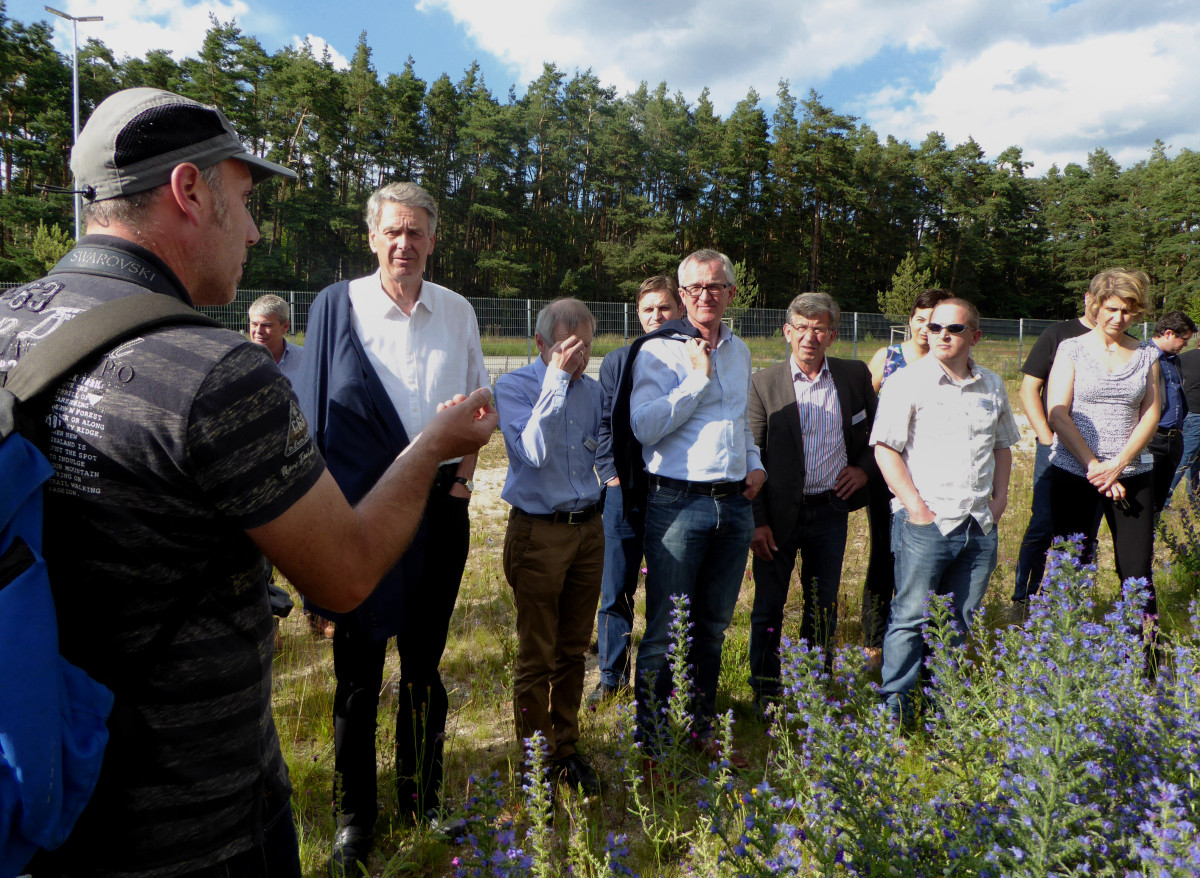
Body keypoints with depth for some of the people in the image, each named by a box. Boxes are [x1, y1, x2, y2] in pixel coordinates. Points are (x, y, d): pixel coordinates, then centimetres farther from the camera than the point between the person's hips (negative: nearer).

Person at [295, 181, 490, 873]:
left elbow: (475, 400, 15)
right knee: (360, 661, 6)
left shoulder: (458, 312, 6)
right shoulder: (340, 306, -3)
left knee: (425, 656, 13)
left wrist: (464, 474, 1)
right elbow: (321, 411, -3)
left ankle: (423, 796, 31)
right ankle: (356, 816, 23)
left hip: (440, 504, 3)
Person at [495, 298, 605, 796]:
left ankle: (566, 749, 29)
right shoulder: (513, 386, -7)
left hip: (588, 529, 5)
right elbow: (534, 451, -21)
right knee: (536, 658, 3)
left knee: (573, 651, 14)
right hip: (538, 534, -5)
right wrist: (557, 379, -19)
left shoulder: (593, 390, 9)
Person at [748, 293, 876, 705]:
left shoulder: (855, 375, 1)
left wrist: (864, 467, 1)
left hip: (831, 511, 3)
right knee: (768, 608, 7)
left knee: (823, 608, 15)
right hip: (779, 515, -2)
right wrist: (756, 521, -10)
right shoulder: (764, 384, -7)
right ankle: (765, 695, 24)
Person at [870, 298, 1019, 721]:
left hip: (980, 526, 6)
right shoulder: (907, 383, -5)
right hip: (926, 523, -5)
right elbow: (885, 448, -9)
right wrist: (916, 507, -13)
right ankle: (894, 709, 8)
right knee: (911, 617, -3)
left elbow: (1002, 445, 24)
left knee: (961, 621, 13)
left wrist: (999, 497, 10)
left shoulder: (992, 385, 13)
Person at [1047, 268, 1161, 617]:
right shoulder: (1072, 349, 2)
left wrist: (1118, 464, -9)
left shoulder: (1147, 355, 10)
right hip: (1073, 471, -2)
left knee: (1137, 571, 1)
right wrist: (1093, 466, -12)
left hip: (1133, 473, 2)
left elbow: (1150, 415, 6)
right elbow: (1058, 415, -4)